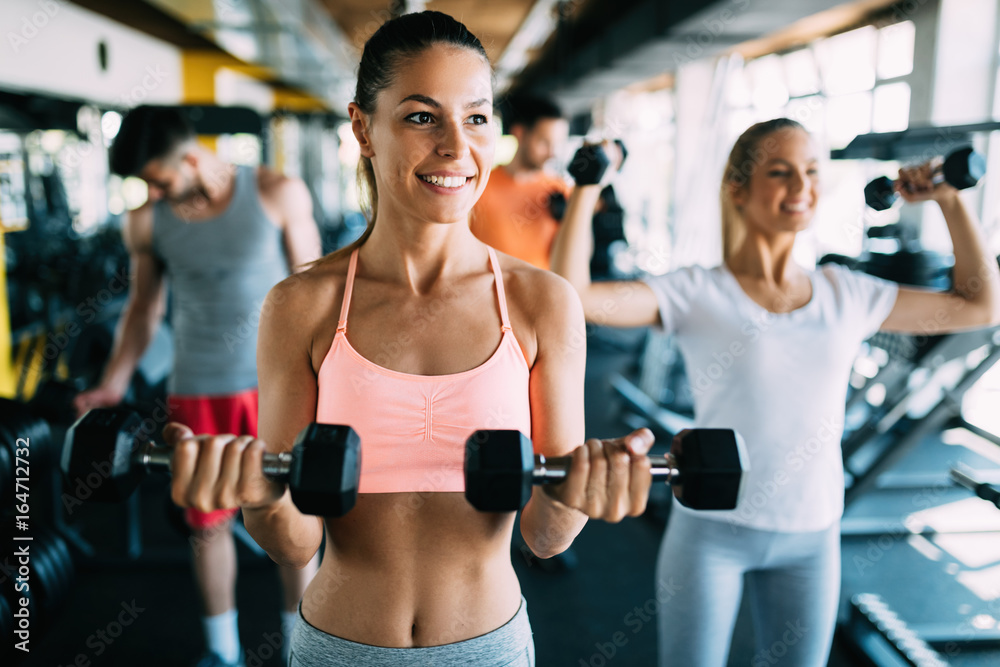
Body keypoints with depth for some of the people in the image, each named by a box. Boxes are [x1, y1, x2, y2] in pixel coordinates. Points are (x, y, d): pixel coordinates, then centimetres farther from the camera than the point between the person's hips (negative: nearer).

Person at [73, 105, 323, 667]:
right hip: (197, 389, 2)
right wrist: (113, 385, 3)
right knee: (208, 520, 10)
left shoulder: (278, 195, -9)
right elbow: (144, 307, 10)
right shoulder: (146, 222, -3)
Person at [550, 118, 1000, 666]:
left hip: (812, 537, 4)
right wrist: (587, 189, -18)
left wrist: (949, 200, 8)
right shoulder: (696, 293, -12)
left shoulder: (847, 294, 1)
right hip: (712, 528, -3)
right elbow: (570, 295, -23)